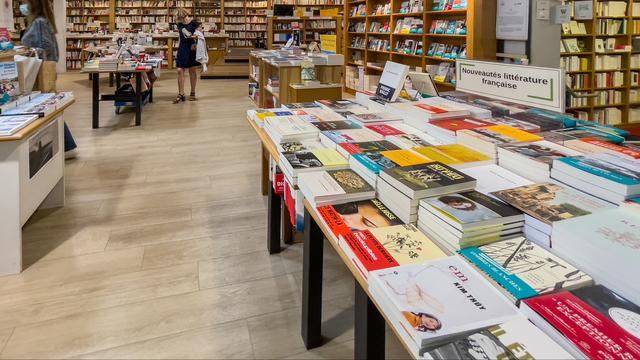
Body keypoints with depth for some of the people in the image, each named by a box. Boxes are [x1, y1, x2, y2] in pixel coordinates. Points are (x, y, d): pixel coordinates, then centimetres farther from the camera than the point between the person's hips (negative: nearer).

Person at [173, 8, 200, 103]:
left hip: (192, 49, -4)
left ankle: (192, 93, 16)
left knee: (193, 70, 4)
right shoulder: (179, 24, 8)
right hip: (182, 48, 4)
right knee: (180, 71, -4)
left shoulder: (194, 23, -7)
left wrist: (193, 37, -24)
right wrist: (178, 48, 15)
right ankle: (181, 94, 0)